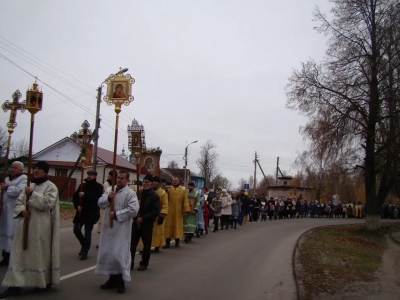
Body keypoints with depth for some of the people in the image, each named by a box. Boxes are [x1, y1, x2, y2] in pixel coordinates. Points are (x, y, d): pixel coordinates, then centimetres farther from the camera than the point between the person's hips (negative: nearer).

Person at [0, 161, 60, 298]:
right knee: (20, 254, 4)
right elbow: (19, 201, 11)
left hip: (40, 226, -6)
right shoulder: (30, 186, 14)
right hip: (25, 224, 6)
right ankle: (16, 284, 8)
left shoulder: (51, 187, -5)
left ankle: (45, 281, 20)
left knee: (40, 254, 3)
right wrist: (22, 210, -9)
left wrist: (32, 194, -21)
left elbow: (47, 203, -19)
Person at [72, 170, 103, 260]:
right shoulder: (82, 185, 9)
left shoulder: (98, 187, -6)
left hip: (91, 213, -5)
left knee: (88, 233, -3)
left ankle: (85, 252, 10)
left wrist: (85, 195, -24)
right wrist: (77, 205, -5)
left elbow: (97, 198, -21)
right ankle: (84, 245, 32)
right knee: (76, 229, 8)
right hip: (81, 212, 5)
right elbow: (75, 197, 11)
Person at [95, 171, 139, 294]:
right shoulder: (109, 189, 10)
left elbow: (133, 209, -20)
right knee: (108, 253, 11)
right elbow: (100, 203, 6)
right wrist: (108, 198, -14)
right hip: (108, 226, 6)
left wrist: (116, 214, -19)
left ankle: (120, 280, 10)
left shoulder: (130, 193, -8)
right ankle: (112, 278, 24)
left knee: (119, 254, -4)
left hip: (121, 229, -6)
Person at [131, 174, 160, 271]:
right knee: (132, 242, 0)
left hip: (147, 223, -3)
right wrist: (135, 216, -6)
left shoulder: (155, 196, -8)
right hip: (136, 221, 4)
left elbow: (156, 212, -14)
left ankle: (144, 263, 21)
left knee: (146, 244, 8)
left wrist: (143, 218, -19)